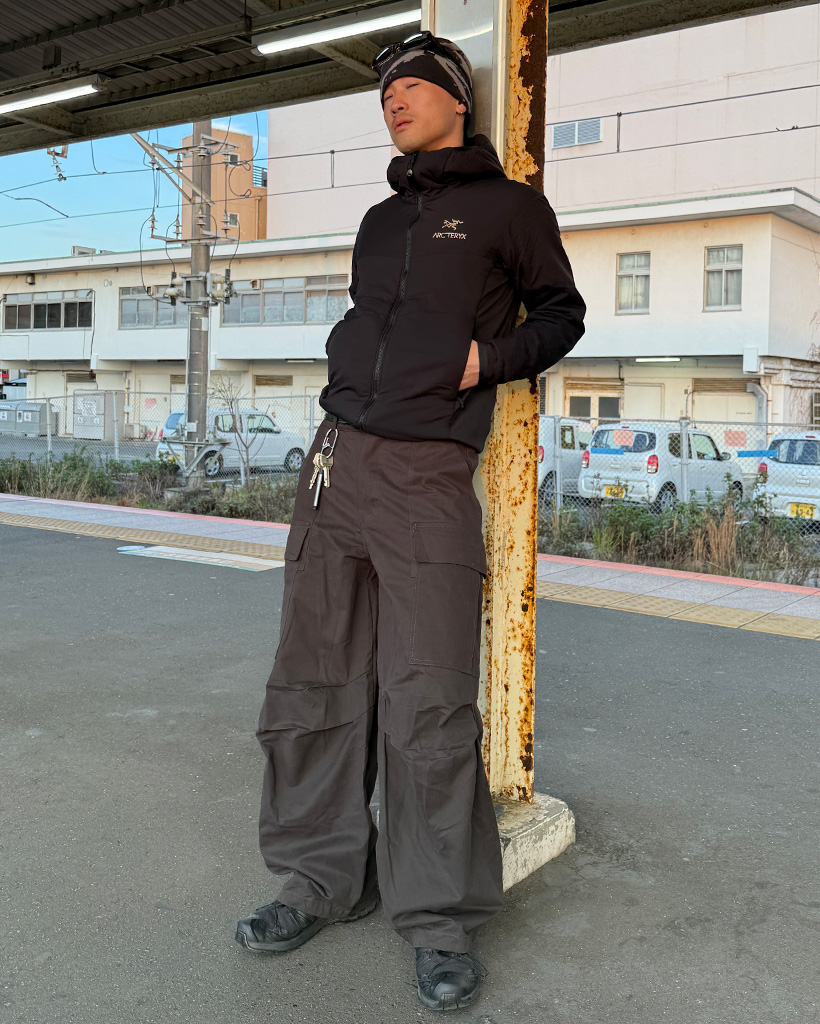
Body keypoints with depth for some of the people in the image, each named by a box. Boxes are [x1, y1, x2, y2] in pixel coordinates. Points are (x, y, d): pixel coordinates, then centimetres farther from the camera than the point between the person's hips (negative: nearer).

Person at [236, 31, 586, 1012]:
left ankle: (440, 919, 8)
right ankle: (326, 877, 21)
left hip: (429, 473, -6)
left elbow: (561, 313, 11)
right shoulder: (380, 220, 22)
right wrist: (345, 386, 14)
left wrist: (487, 360, -6)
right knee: (315, 684, 6)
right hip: (336, 458, 6)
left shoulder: (508, 205, 6)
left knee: (427, 706, -7)